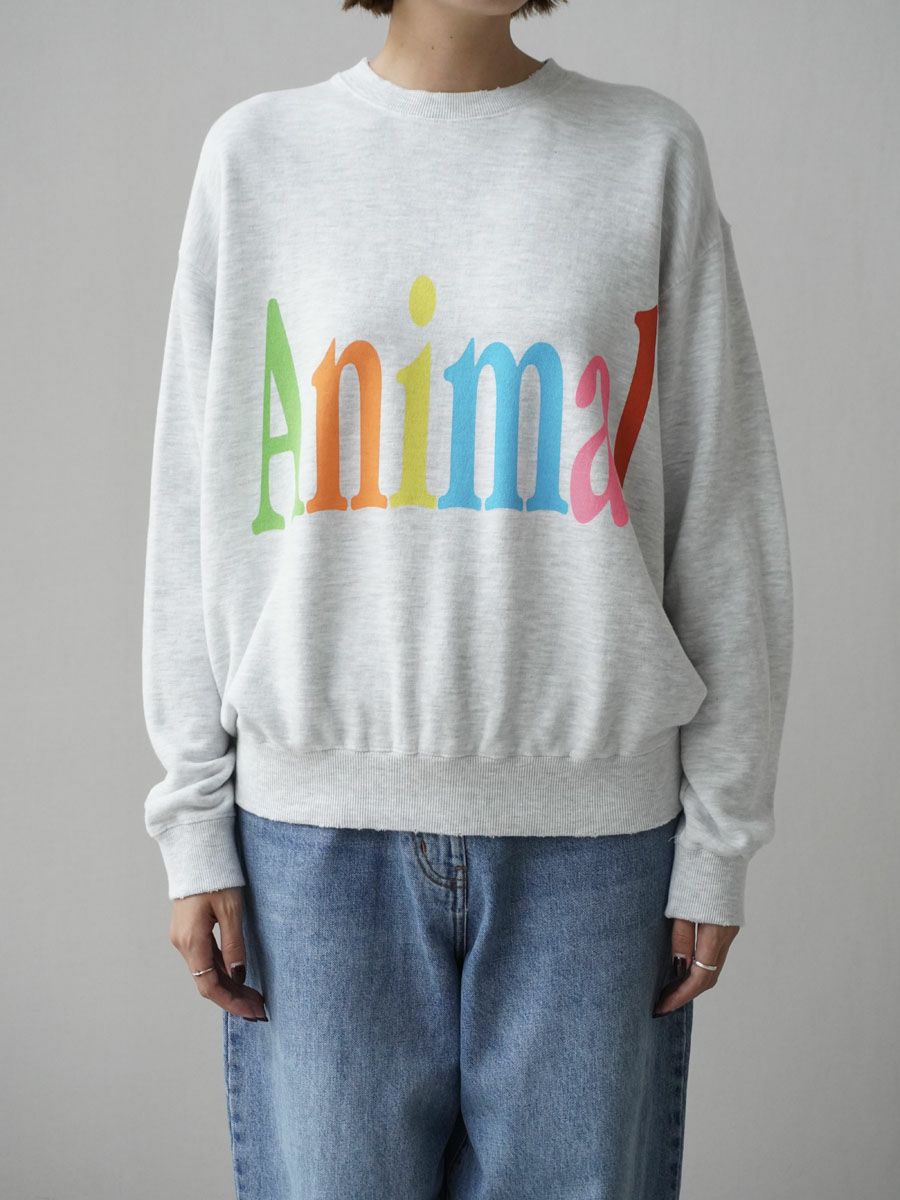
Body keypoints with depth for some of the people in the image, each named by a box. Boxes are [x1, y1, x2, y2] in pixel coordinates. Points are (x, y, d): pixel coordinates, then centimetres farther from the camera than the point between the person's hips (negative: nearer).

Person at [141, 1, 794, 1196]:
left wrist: (720, 838, 1)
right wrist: (193, 822, 2)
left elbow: (722, 521, 3)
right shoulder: (257, 149, 6)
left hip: (593, 824, 0)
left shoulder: (652, 150, 4)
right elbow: (198, 512, 5)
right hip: (317, 819, 1)